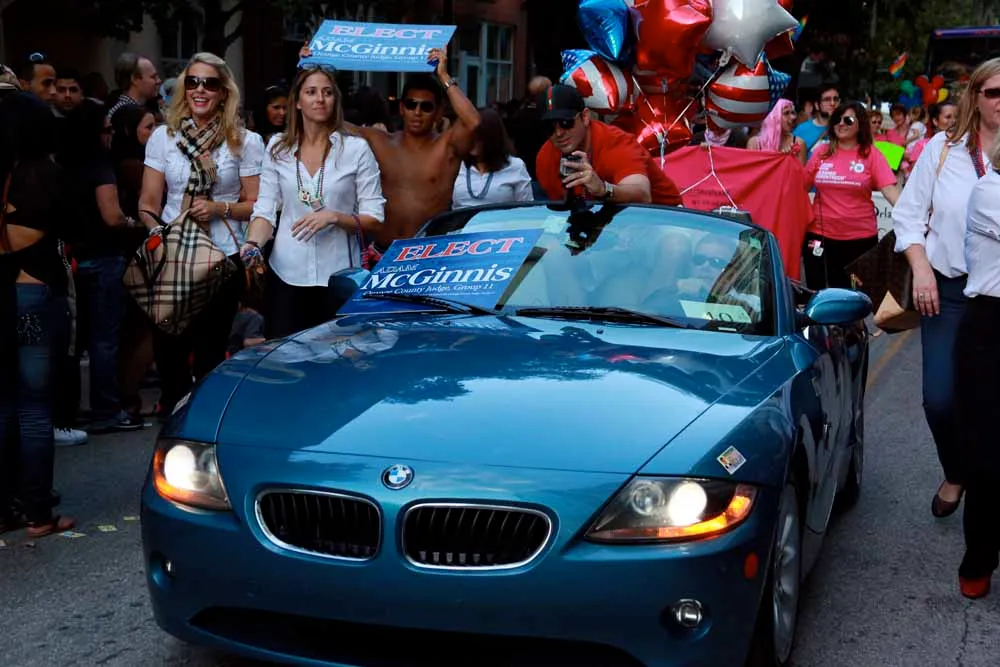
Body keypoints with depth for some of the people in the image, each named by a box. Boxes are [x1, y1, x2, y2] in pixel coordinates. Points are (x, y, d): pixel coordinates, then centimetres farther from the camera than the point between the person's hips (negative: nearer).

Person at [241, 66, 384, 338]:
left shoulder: (357, 148, -2)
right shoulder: (278, 148, 7)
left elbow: (374, 219, -2)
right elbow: (266, 208, 5)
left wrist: (334, 217, -18)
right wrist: (253, 244, -13)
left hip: (338, 275, -2)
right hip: (287, 274, 2)